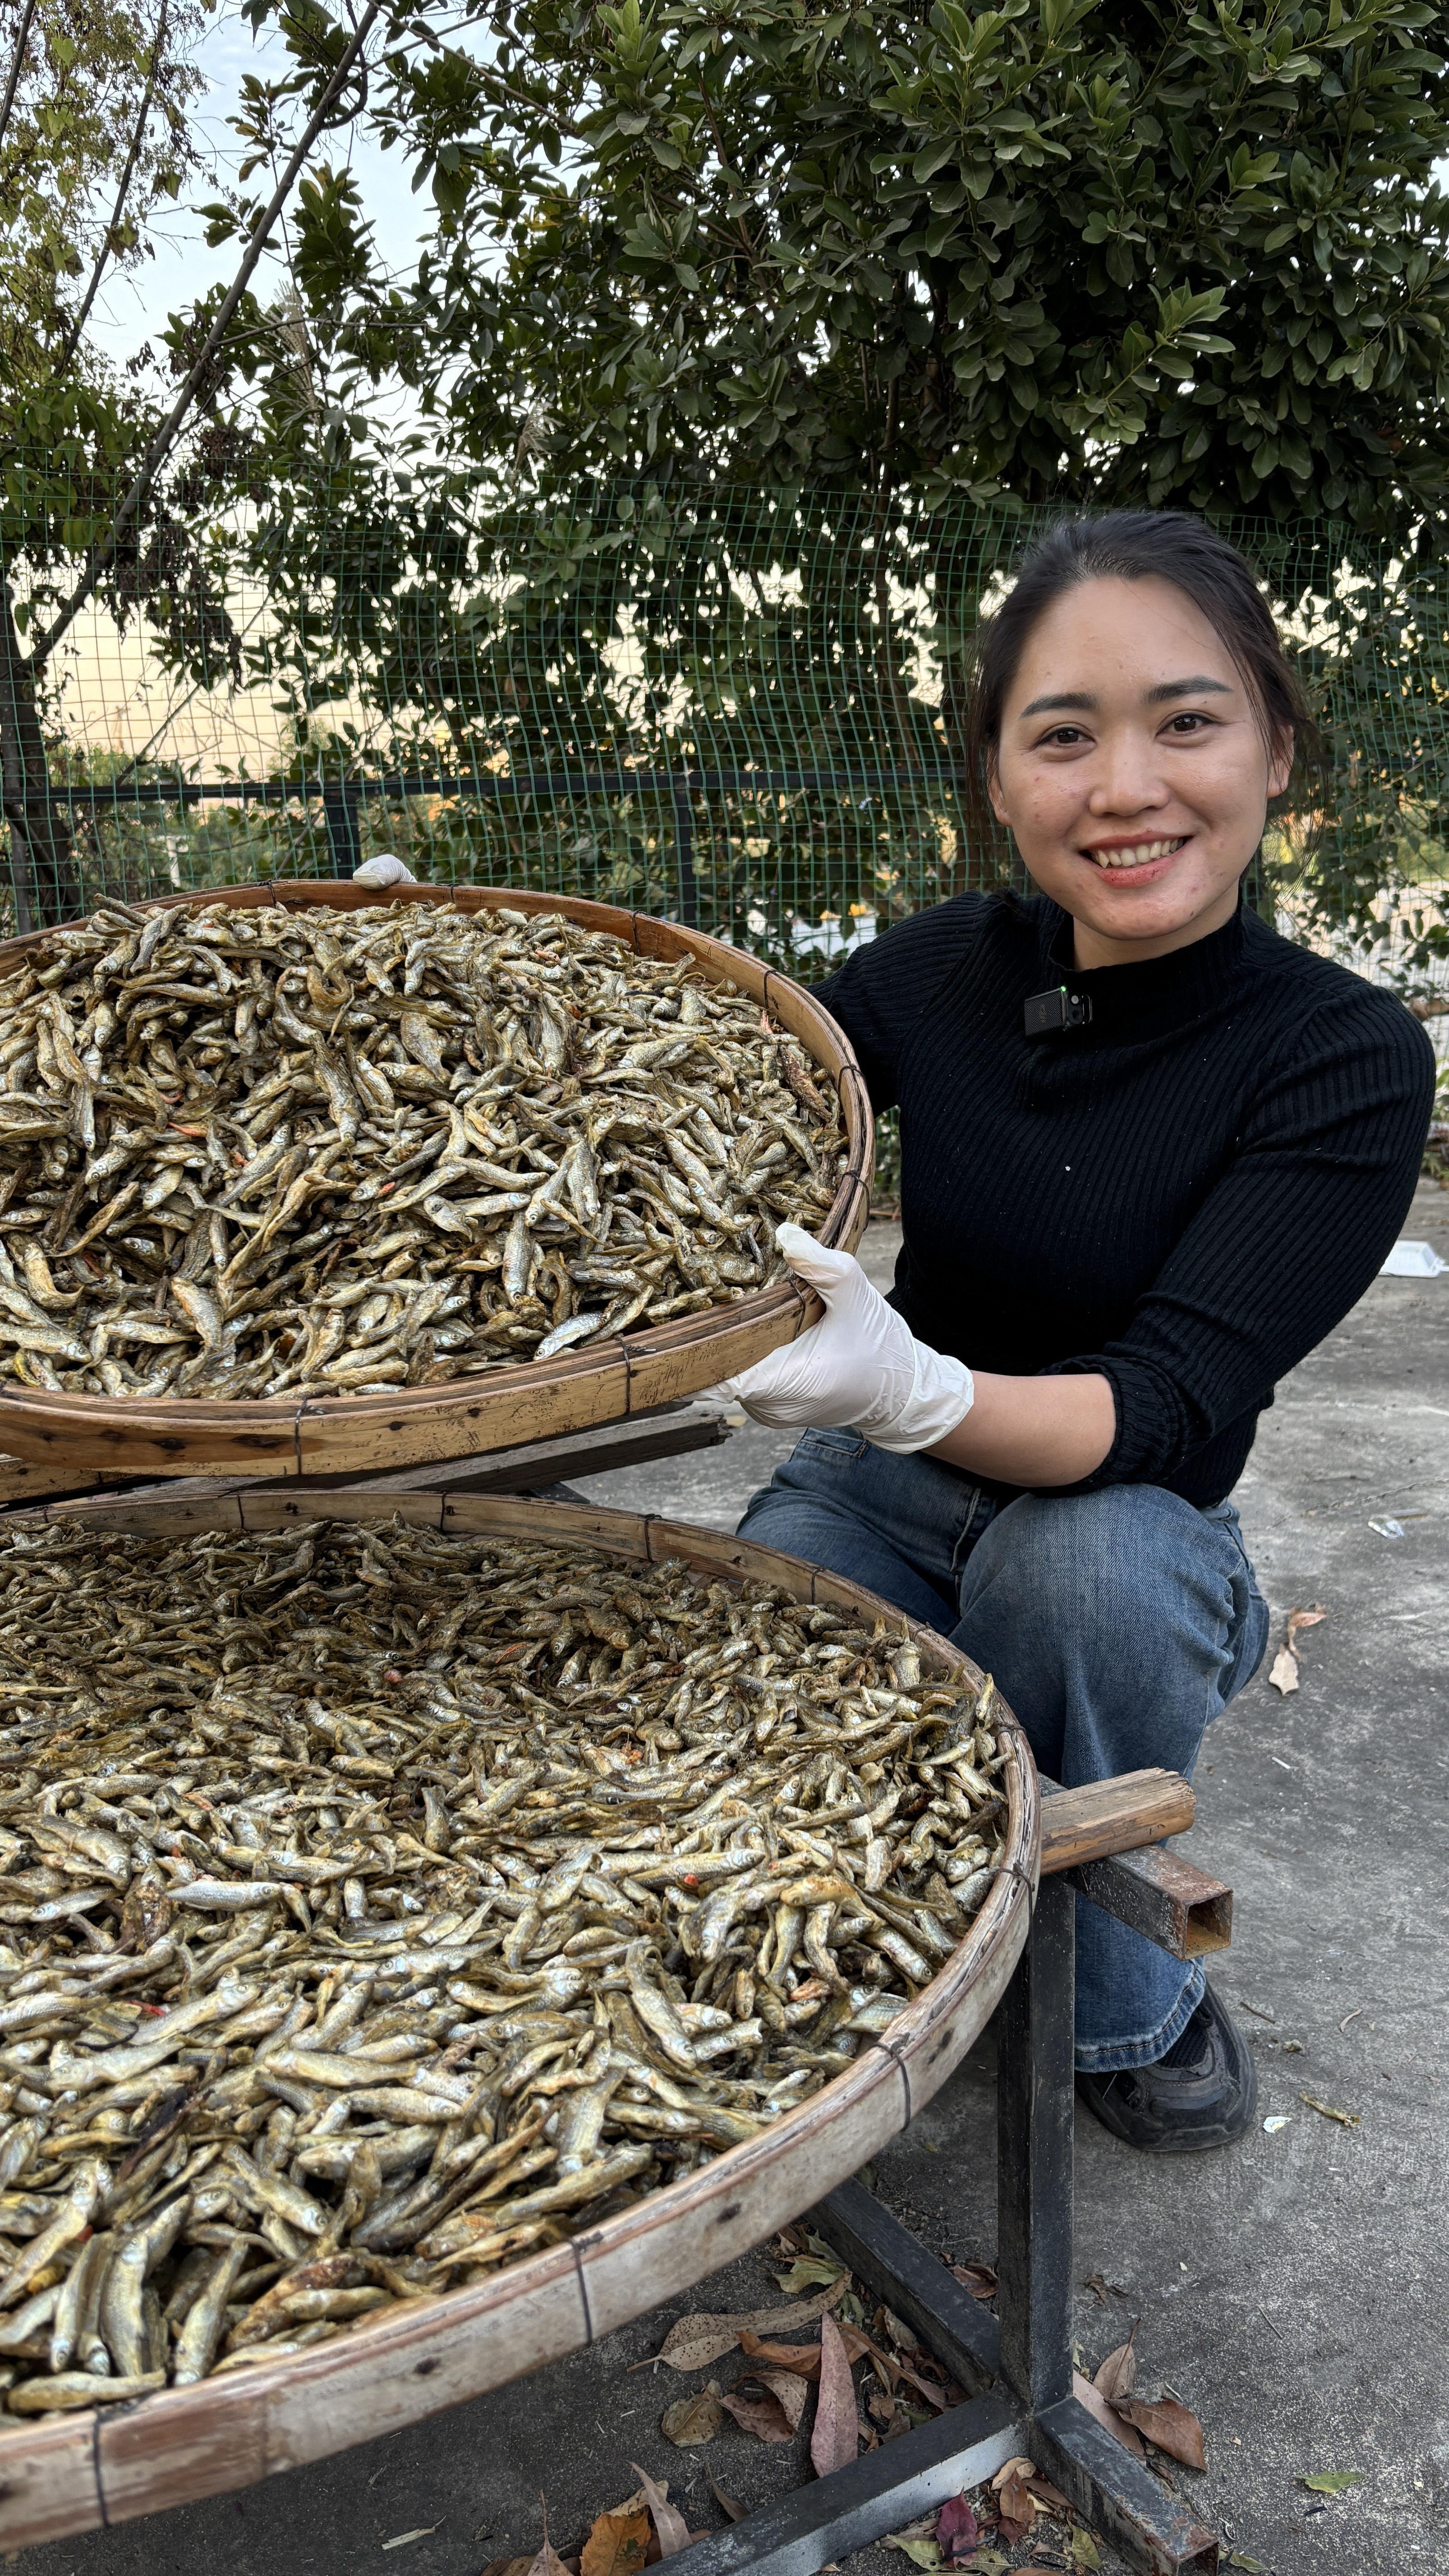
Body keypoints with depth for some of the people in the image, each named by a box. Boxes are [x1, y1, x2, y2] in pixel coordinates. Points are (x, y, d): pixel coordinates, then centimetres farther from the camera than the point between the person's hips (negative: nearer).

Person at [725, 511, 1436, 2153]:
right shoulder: (944, 971, -8)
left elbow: (1170, 1413, -27)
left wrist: (909, 1387, -46)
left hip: (1130, 1536, -2)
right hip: (882, 1489, 2)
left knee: (1080, 1555, -36)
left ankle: (1117, 2001, -6)